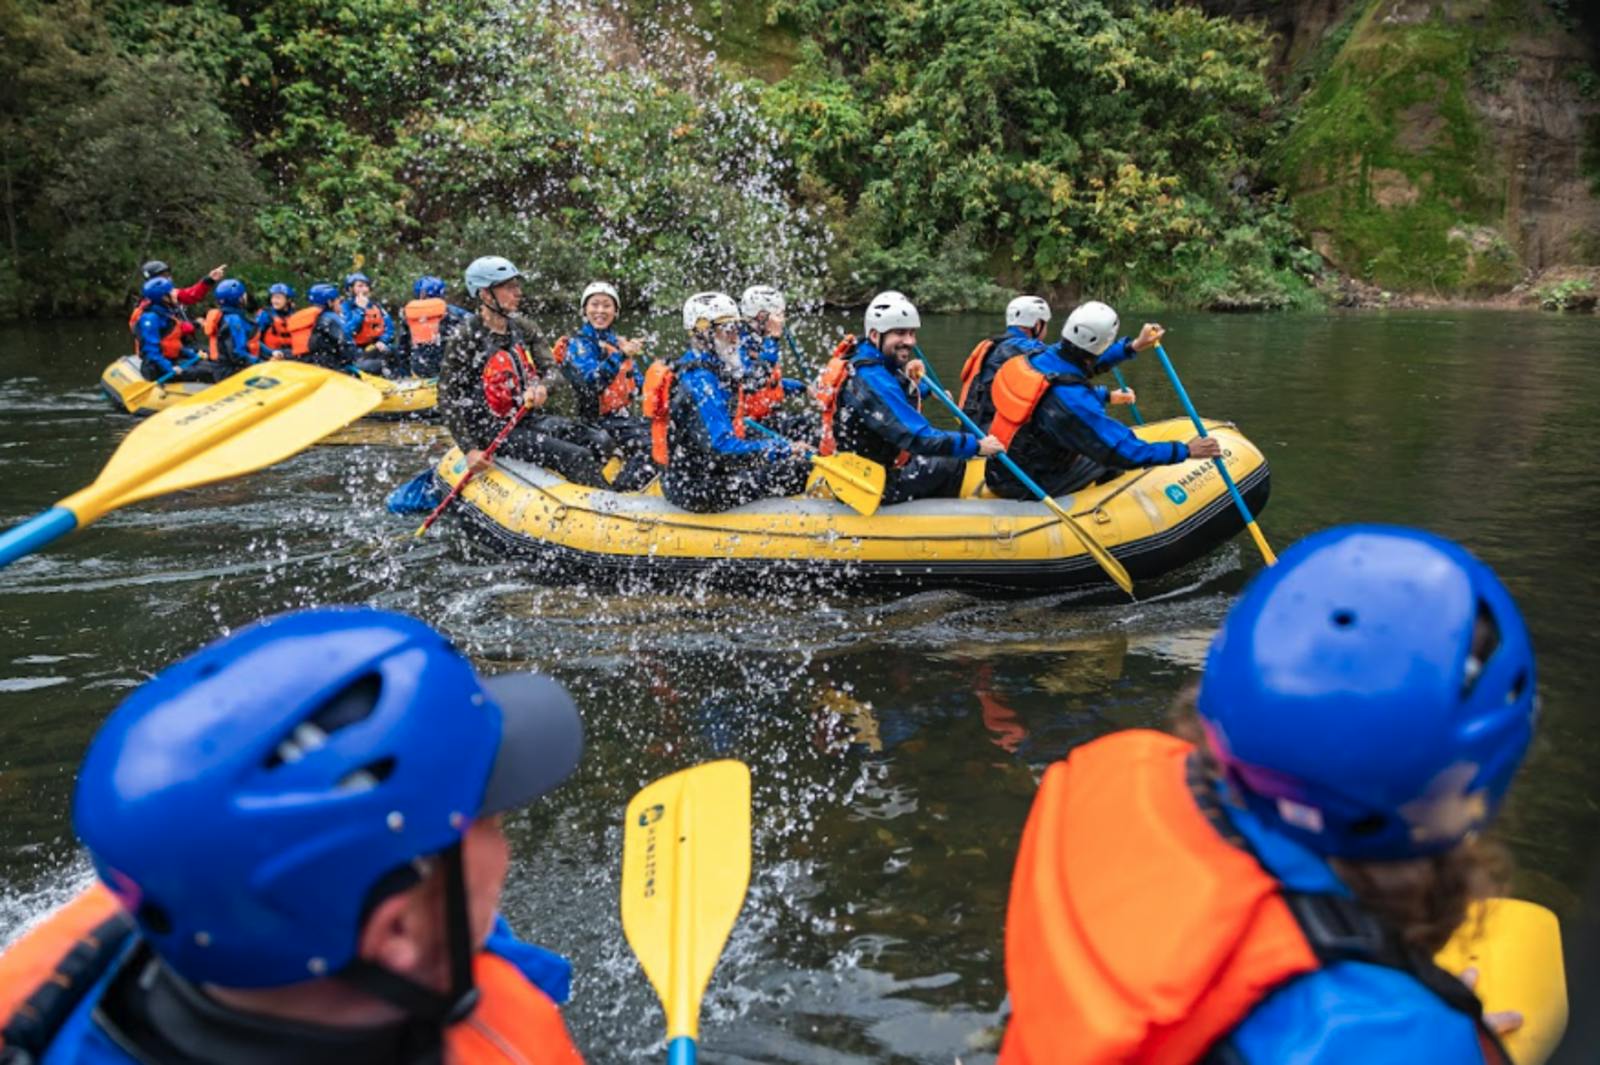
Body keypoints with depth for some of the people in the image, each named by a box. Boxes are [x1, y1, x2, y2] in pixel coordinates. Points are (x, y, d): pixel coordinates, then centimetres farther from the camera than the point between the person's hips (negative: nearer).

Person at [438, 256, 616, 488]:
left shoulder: (521, 329, 7)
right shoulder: (465, 339, -12)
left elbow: (551, 371, 8)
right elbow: (448, 401, -13)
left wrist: (542, 387, -18)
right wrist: (470, 450, -21)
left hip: (530, 418, 7)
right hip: (493, 432, -7)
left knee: (600, 443, -8)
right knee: (578, 458, -21)